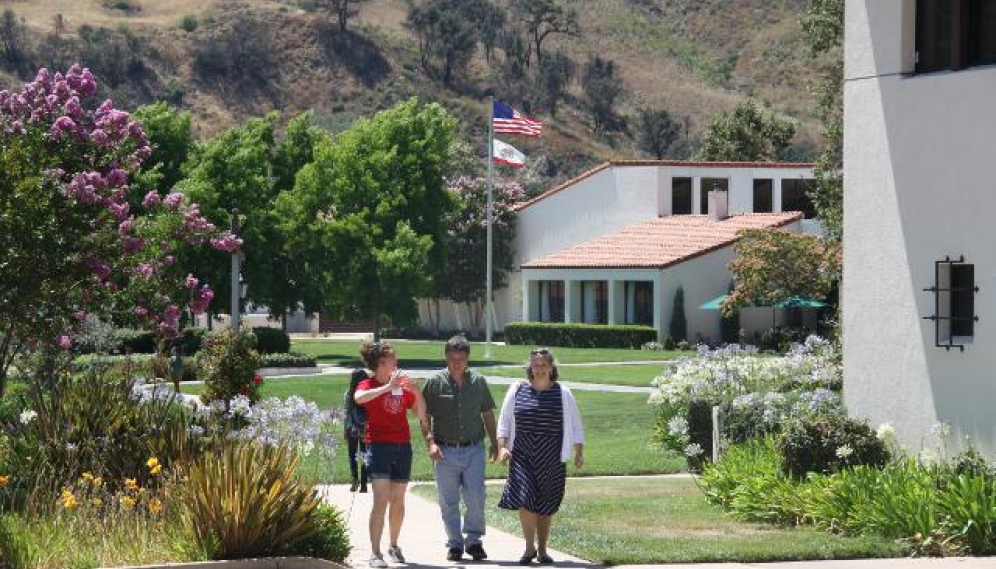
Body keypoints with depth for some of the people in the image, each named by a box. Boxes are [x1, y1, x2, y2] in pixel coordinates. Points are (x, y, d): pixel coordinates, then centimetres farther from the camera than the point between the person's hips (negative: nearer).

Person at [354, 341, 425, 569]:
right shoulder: (369, 385, -2)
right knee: (381, 500, -14)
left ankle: (394, 546, 28)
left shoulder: (403, 385, 10)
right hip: (379, 446, -5)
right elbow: (359, 398, -26)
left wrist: (417, 394, -5)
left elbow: (421, 415, 12)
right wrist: (388, 387, -30)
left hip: (403, 447, 5)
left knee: (398, 500, 12)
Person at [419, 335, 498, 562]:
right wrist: (430, 442, -11)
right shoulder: (434, 383, 0)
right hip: (445, 451, -1)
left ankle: (473, 540, 8)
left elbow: (487, 414, 16)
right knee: (449, 502, 4)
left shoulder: (479, 382, 8)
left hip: (474, 449, 1)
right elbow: (425, 417, 1)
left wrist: (494, 443, 12)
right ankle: (455, 544, 13)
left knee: (476, 498, -5)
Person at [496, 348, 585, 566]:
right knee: (525, 499, -14)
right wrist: (502, 447, -2)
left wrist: (579, 453, 2)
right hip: (523, 457, -1)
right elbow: (504, 422, 10)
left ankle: (542, 550, 17)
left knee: (546, 506, 5)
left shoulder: (562, 394, 4)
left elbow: (576, 426, 10)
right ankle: (529, 548, -2)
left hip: (551, 458, 1)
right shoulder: (517, 391, 5)